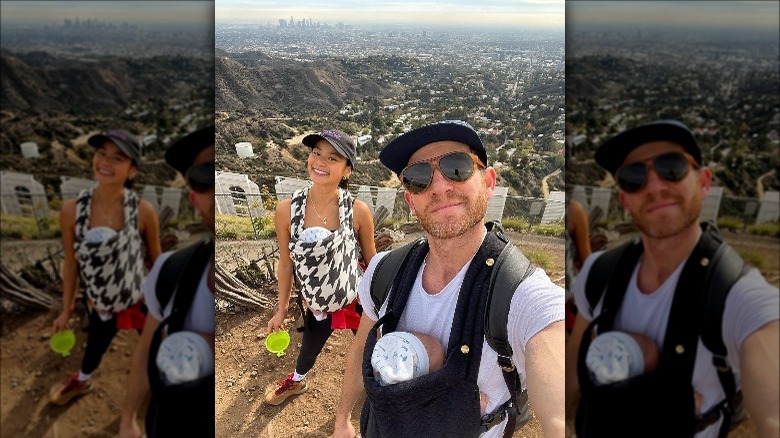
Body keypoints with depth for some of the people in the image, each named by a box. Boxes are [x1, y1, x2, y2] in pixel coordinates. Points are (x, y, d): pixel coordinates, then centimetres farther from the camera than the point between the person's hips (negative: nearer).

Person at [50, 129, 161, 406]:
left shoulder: (143, 212, -25)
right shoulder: (72, 210, -21)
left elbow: (156, 260, -9)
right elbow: (71, 263, -7)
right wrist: (66, 310, 3)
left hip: (141, 301, -2)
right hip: (99, 306, 2)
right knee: (95, 347, 29)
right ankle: (82, 381, 65)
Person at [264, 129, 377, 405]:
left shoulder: (358, 211, -23)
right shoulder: (287, 210, -20)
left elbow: (371, 259, -6)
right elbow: (286, 263, -5)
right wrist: (282, 309, 4)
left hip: (358, 300, -2)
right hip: (317, 306, 2)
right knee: (308, 350, 29)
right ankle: (297, 381, 64)